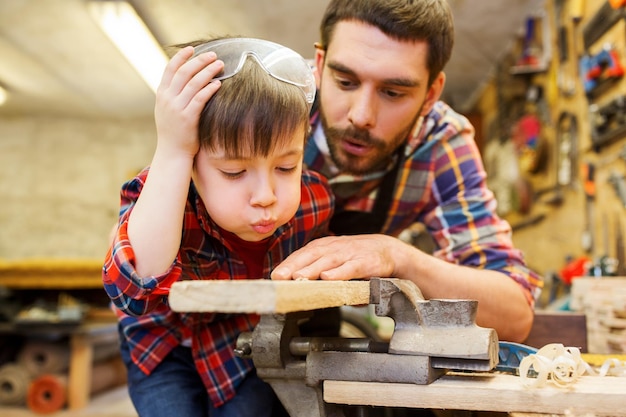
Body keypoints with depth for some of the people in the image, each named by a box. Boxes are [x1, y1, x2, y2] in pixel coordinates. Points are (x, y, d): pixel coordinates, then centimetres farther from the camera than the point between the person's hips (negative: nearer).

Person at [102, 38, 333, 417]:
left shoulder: (314, 200, -25)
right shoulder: (160, 200, -33)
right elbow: (141, 286, -54)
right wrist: (171, 151, -54)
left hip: (256, 340, 2)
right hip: (169, 348, -1)